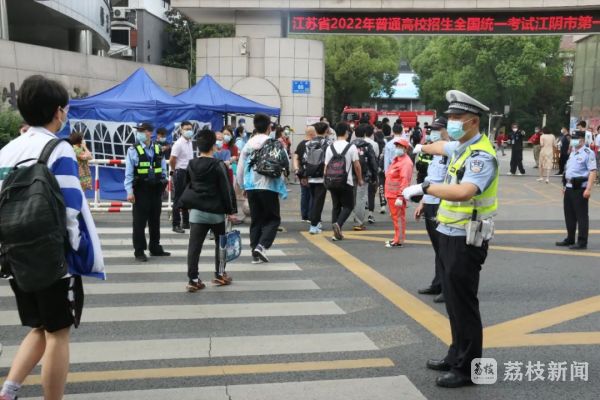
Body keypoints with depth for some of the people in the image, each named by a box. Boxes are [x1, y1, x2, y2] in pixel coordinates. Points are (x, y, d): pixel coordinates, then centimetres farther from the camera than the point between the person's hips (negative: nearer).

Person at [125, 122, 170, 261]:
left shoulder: (158, 149, 6)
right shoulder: (133, 150, -6)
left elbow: (163, 169, 12)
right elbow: (129, 173, -9)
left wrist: (163, 183, 9)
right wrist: (129, 192, -15)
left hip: (156, 189, 4)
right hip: (141, 190, -4)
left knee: (155, 220, 14)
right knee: (139, 221, 1)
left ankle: (155, 248, 27)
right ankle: (139, 251, 10)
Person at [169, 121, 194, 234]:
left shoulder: (190, 143, 10)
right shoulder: (179, 144, -15)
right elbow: (171, 161, -17)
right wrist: (176, 171, -2)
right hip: (180, 173, -8)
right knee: (178, 200, -2)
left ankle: (186, 222, 25)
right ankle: (176, 225, 4)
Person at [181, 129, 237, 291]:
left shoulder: (191, 165, 6)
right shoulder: (219, 165, -10)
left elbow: (187, 187, 15)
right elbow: (226, 189, -9)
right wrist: (231, 210, -3)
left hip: (196, 211, 3)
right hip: (216, 211, -3)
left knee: (194, 246, 1)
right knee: (221, 243, 16)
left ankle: (193, 280, -2)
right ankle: (219, 275, 23)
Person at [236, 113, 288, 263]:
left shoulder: (248, 144, 7)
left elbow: (240, 167, 10)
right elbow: (286, 164, -13)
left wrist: (243, 186, 20)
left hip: (251, 187, 5)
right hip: (268, 186, -5)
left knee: (256, 220, 14)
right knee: (273, 218, 8)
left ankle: (255, 253, 13)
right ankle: (262, 246, -10)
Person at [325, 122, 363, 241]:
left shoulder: (330, 147, 2)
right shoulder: (351, 147, -8)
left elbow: (326, 166, 4)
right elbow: (357, 165, -6)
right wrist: (360, 179, 7)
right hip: (346, 182, -4)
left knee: (335, 206, 13)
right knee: (348, 206, 8)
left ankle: (336, 233, 11)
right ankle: (338, 224, -16)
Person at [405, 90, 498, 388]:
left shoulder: (481, 155, -19)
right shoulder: (461, 146, 11)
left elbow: (464, 192, -36)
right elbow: (442, 147, 36)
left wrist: (424, 187, -29)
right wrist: (423, 147, 54)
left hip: (465, 241, -9)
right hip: (450, 235, 10)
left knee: (463, 305, -2)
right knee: (453, 301, 16)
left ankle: (467, 369, 10)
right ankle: (457, 355, 29)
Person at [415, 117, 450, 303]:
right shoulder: (437, 153, 15)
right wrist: (422, 204, 22)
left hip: (442, 207, -9)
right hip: (430, 206, 9)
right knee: (438, 249, 17)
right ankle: (438, 284, 28)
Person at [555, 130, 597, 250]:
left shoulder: (588, 153, -11)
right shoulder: (573, 153, 16)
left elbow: (592, 172, -18)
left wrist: (588, 189, -24)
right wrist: (565, 185, 21)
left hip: (580, 188, -9)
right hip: (569, 188, 9)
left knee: (582, 216, -2)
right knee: (569, 215, 15)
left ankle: (582, 242, 4)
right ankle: (570, 239, 26)